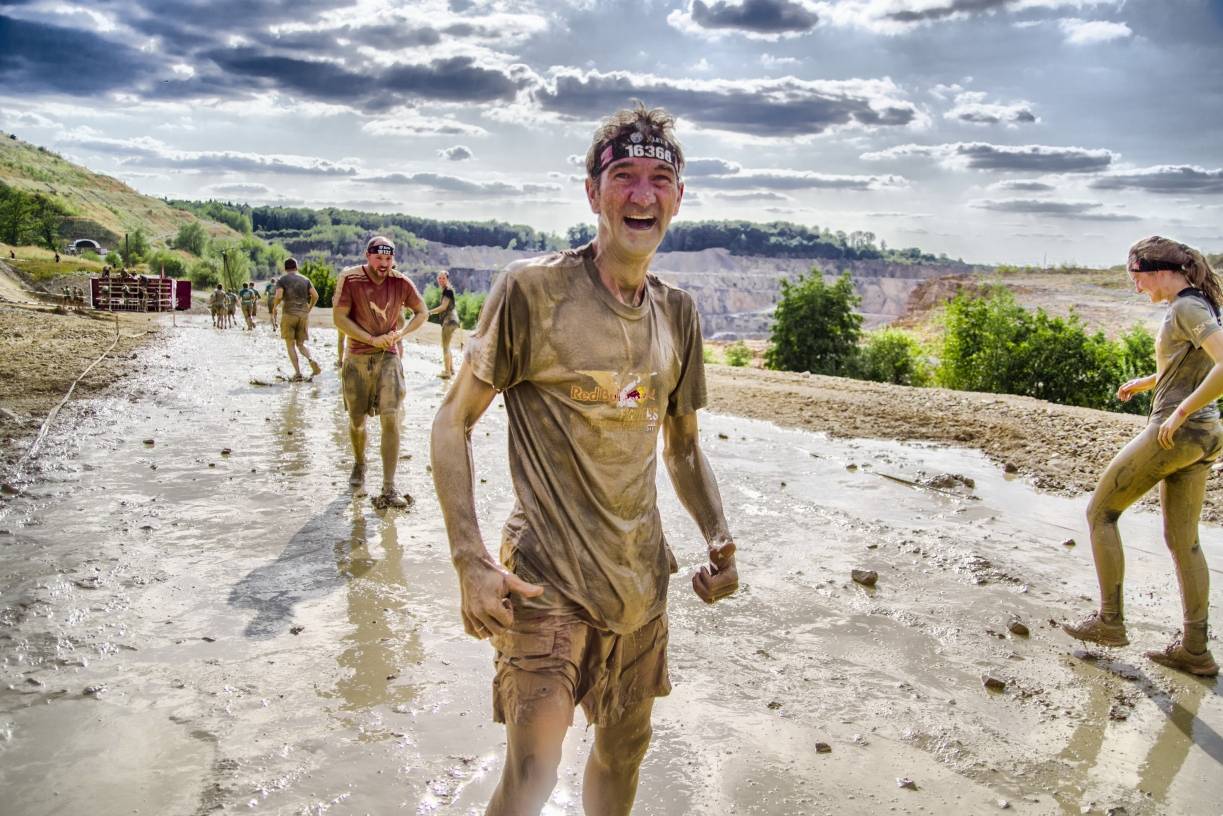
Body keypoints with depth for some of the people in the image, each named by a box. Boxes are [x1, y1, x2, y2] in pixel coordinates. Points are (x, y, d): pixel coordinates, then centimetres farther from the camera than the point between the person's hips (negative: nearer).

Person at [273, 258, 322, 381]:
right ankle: (312, 361, -16)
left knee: (290, 344, 6)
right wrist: (309, 309, 15)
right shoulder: (305, 280, 10)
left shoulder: (282, 280, 1)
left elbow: (278, 296, -14)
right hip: (304, 315, 3)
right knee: (300, 344, 13)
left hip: (289, 314, -3)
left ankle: (298, 372, -5)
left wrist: (274, 308, 3)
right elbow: (315, 296, 1)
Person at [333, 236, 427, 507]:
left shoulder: (401, 283, -2)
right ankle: (359, 464, 43)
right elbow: (339, 317, -11)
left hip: (389, 358, 0)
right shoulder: (351, 279, -8)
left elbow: (422, 313, 10)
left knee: (390, 418, -13)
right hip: (357, 359, 0)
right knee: (357, 421, 12)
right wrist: (372, 339, -16)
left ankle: (388, 488, -10)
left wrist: (401, 334, -6)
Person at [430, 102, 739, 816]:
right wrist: (471, 561, -17)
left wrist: (720, 538, 1)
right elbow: (453, 423, -9)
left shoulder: (679, 314, 5)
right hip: (546, 577, -5)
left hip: (641, 577, 6)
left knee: (625, 751, 20)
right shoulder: (532, 289, -12)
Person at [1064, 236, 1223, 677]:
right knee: (1182, 540, 13)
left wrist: (1181, 411, -24)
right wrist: (1147, 381, 26)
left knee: (1100, 511, 4)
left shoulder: (1186, 308, -16)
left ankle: (1109, 621, 10)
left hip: (1175, 433, -10)